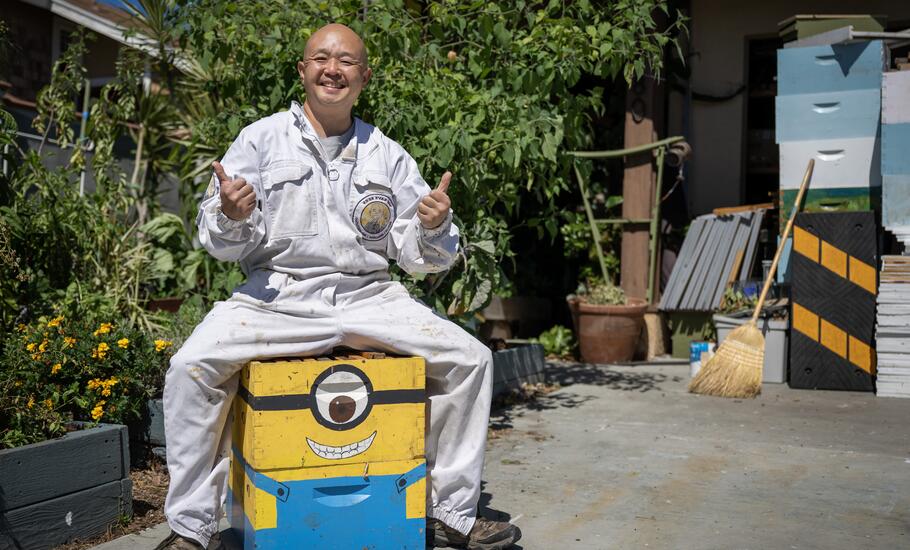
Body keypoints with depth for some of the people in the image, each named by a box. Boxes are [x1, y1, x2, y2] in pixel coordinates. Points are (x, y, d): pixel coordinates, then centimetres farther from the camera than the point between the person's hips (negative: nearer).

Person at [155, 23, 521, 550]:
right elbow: (222, 243, 0)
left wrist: (433, 228, -14)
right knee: (193, 366, -24)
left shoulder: (387, 154, 10)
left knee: (470, 358, -11)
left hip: (368, 298, 2)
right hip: (277, 296, -2)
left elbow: (420, 257, 8)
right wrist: (231, 216, -23)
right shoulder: (262, 138, 4)